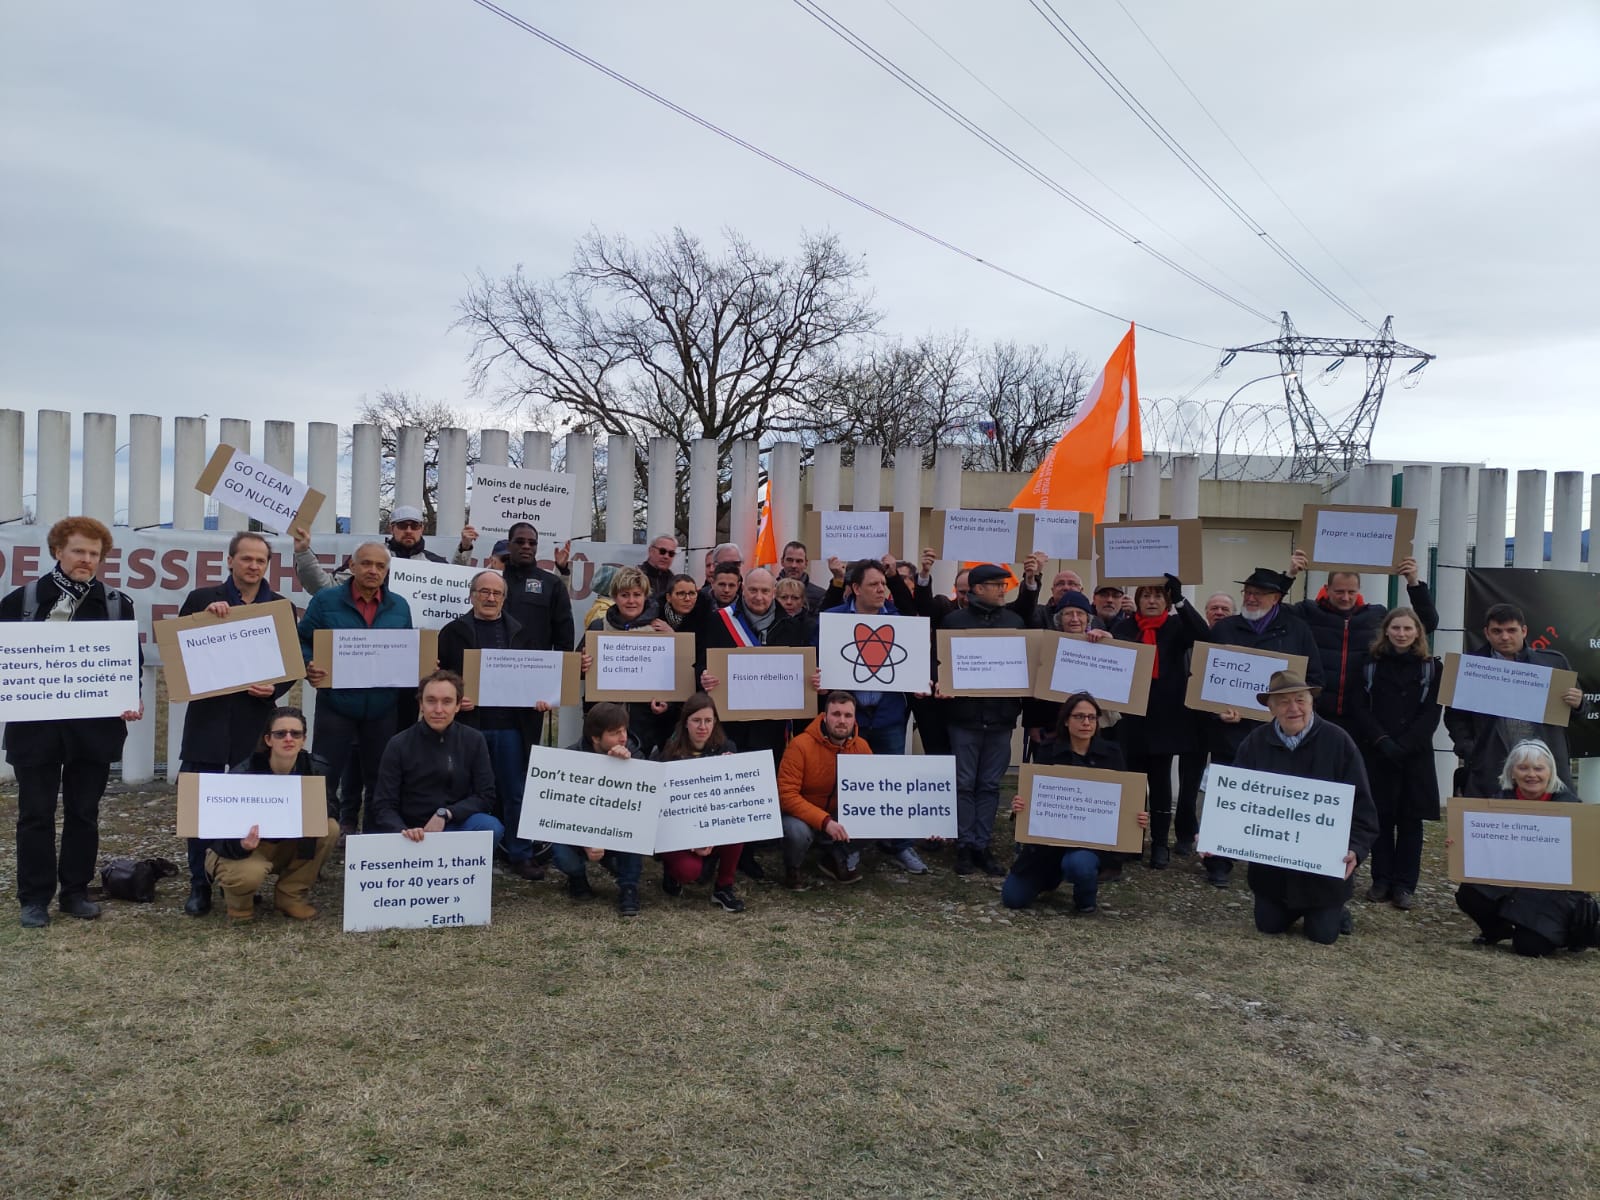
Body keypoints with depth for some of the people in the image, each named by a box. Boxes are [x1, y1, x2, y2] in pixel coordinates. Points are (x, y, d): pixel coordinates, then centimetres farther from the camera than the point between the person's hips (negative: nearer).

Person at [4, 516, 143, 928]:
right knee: (36, 813, 5)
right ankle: (35, 897, 15)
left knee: (83, 811, 9)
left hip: (94, 724, 1)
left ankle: (75, 891, 21)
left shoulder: (117, 604, 5)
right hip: (36, 723, -1)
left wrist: (132, 700, -9)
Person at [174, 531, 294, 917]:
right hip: (208, 716, 0)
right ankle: (199, 884, 14)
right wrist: (205, 615, -14)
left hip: (255, 719, 1)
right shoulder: (202, 599, 4)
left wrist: (274, 688, -11)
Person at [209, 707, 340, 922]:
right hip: (238, 848, -4)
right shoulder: (242, 774, -24)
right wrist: (243, 845, -48)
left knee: (330, 829, -22)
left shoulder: (314, 769, -13)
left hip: (288, 846, 4)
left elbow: (332, 810, -8)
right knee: (249, 874, -38)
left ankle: (291, 894, -4)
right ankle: (238, 897, 1)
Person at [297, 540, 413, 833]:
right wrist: (309, 668, -17)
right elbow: (302, 642, 1)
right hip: (336, 705, -3)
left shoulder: (400, 607, 9)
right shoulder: (326, 601, -1)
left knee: (379, 781, 12)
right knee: (324, 778, 2)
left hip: (383, 708, 3)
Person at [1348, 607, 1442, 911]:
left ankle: (1404, 885, 7)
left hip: (1415, 755, 0)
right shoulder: (1371, 663, 5)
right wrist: (1382, 741, -13)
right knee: (1381, 817, 3)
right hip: (1377, 752, 0)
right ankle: (1381, 880, 11)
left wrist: (1403, 745, -13)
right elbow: (1360, 708, 0)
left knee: (1410, 819, 2)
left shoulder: (1431, 667, 4)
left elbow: (1431, 713, -2)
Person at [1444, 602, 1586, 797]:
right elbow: (1455, 716, 8)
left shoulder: (1554, 662, 9)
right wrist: (1468, 752, -4)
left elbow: (1572, 713, 19)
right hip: (1490, 770, -1)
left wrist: (1577, 703, -4)